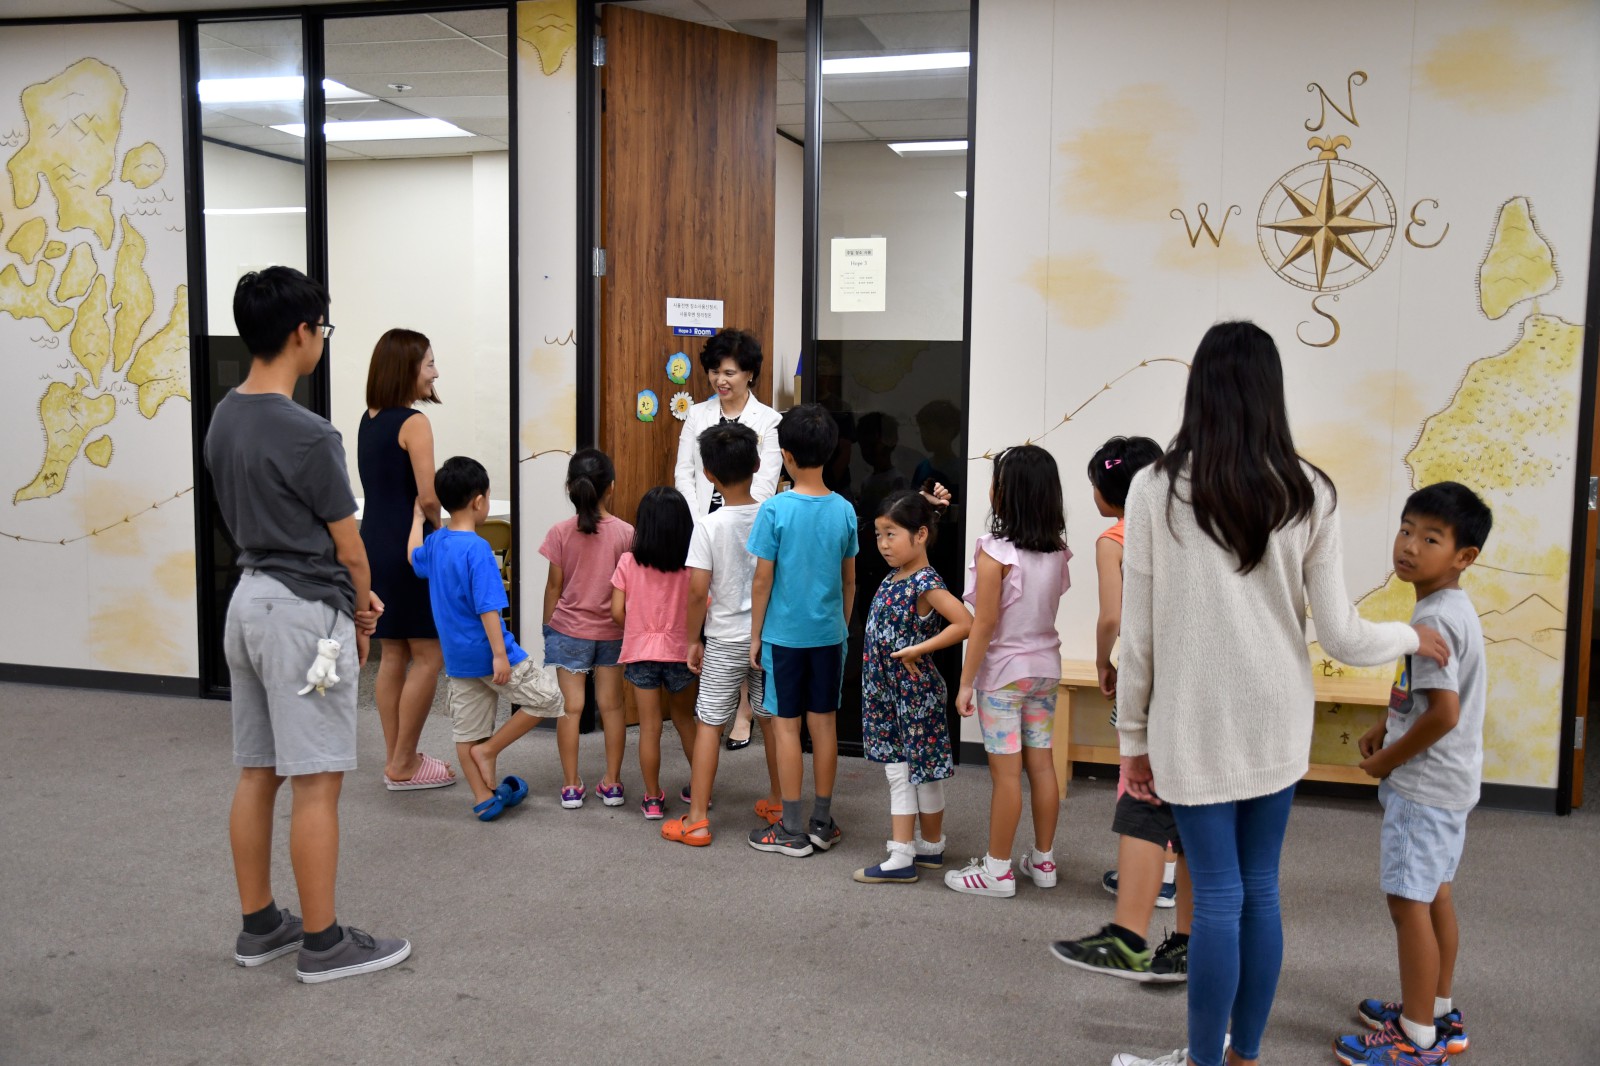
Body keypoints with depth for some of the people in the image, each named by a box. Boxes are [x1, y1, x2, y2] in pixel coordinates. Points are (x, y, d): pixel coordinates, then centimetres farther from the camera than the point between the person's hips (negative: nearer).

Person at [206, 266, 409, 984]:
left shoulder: (224, 419, 7)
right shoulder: (307, 435, -20)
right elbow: (347, 547, -13)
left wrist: (350, 597, 13)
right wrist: (362, 616, 6)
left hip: (249, 601, 9)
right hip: (305, 613, -9)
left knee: (255, 775, 15)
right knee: (315, 784, 0)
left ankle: (259, 925, 26)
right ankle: (324, 944, 9)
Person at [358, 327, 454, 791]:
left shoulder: (369, 419, 11)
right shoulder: (413, 422, -13)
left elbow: (382, 486, 13)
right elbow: (427, 497, -18)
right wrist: (438, 527, 0)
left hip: (374, 543, 9)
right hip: (408, 547, -9)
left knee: (393, 654, 14)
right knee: (428, 656, 1)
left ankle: (396, 758, 21)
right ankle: (403, 765, 6)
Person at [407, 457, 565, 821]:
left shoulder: (435, 542, 5)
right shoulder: (477, 549, -20)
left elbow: (415, 558, 29)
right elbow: (487, 607, -23)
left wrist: (417, 516, 41)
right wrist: (500, 654, -22)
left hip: (457, 658, 9)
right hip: (487, 652, -8)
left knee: (467, 732, 13)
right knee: (547, 698, 6)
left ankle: (484, 799, 20)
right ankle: (488, 750, 7)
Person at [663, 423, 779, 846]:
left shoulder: (709, 525, -14)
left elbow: (698, 591, -15)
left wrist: (693, 639, -2)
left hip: (726, 640, -3)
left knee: (709, 723, 4)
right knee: (772, 719, 16)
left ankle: (696, 820, 6)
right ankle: (777, 804, 30)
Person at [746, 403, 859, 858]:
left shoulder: (775, 510, -14)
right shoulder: (844, 510, -1)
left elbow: (762, 580, -10)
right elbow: (849, 581, 6)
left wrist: (755, 636, 0)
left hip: (784, 634, -4)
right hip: (829, 633, 4)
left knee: (787, 725, 4)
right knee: (824, 723, 11)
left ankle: (792, 830, 10)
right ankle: (822, 823, 20)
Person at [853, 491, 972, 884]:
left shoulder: (926, 584, -18)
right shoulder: (892, 578, 6)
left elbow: (965, 624, -27)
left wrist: (917, 649, -23)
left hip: (916, 691, -8)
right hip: (888, 691, 8)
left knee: (924, 772, 6)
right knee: (898, 773, 12)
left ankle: (930, 847, 18)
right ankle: (902, 856, 20)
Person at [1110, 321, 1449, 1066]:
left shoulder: (1157, 488, -9)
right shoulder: (1309, 494, -3)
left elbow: (1137, 632, -6)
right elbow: (1340, 636, -2)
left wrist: (1134, 734, 5)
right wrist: (1410, 635, 19)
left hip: (1193, 724, -3)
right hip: (1278, 724, 3)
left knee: (1218, 896, 4)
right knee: (1260, 891, 14)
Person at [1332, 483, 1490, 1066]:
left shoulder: (1433, 620, -23)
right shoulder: (1452, 608, 8)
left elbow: (1444, 713, -27)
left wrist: (1387, 761, -14)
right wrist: (1387, 726, 12)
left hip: (1424, 784, -10)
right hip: (1449, 782, 10)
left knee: (1408, 900, -2)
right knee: (1435, 895, 19)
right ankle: (1438, 1013, 32)